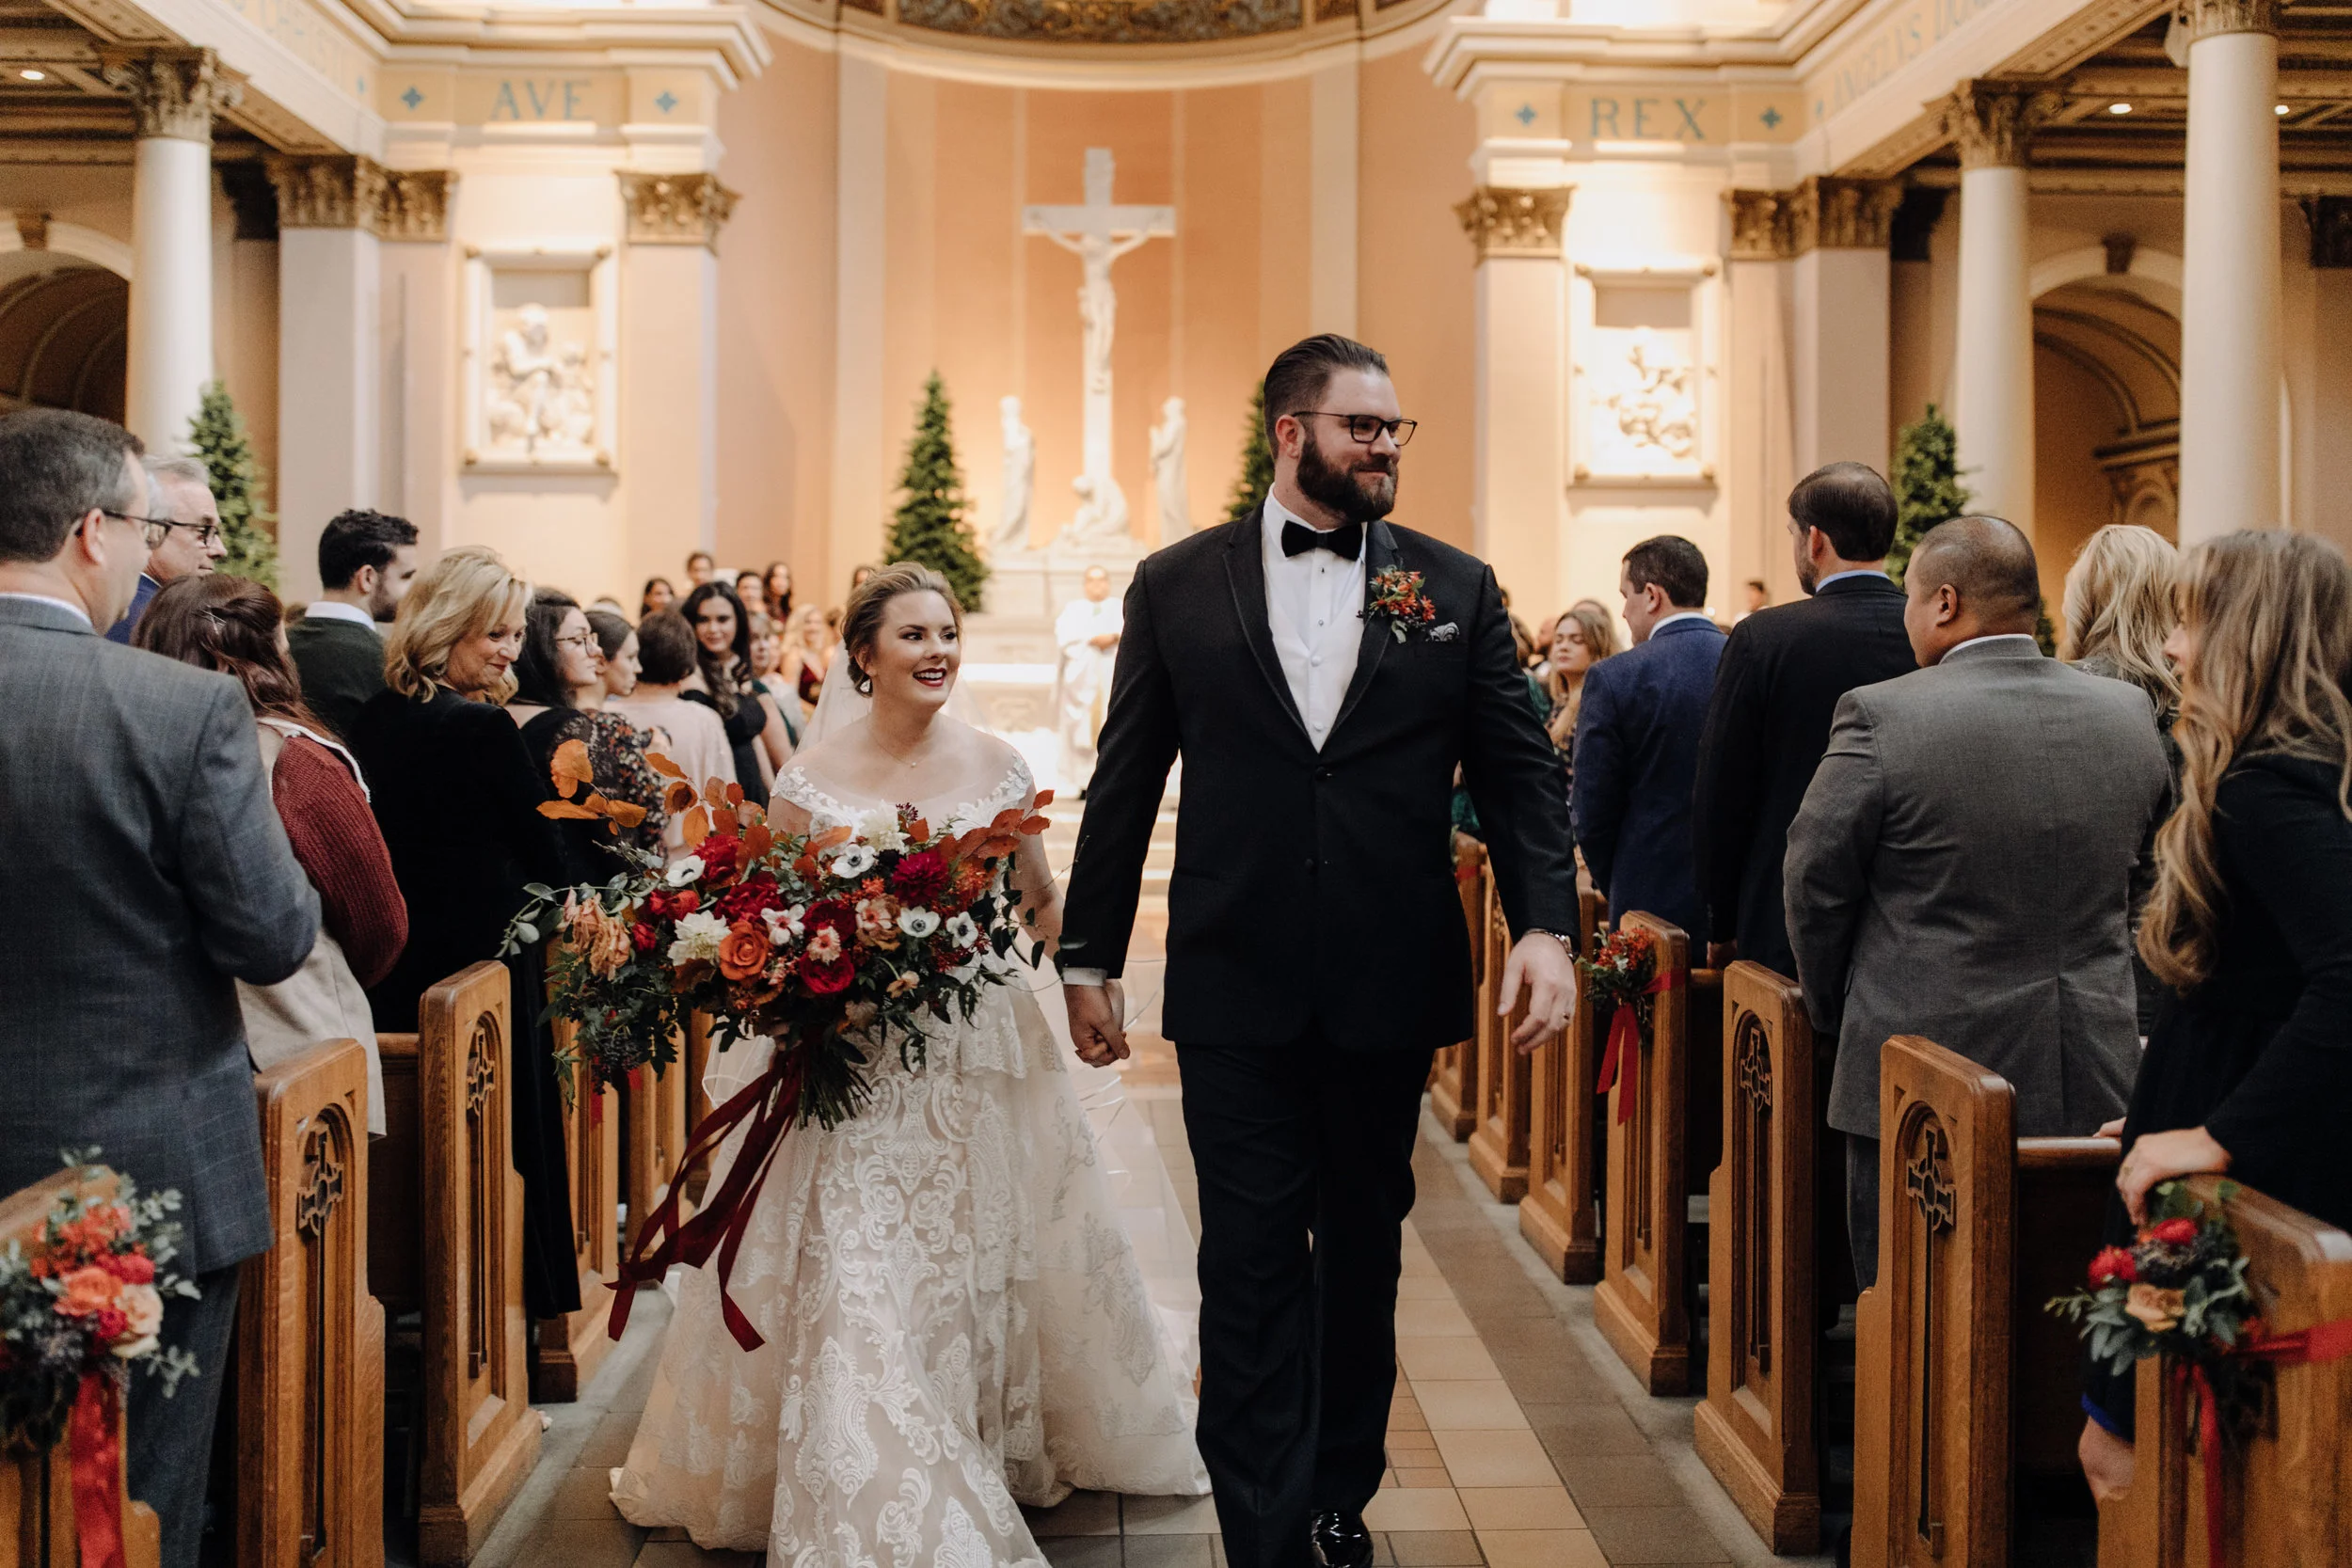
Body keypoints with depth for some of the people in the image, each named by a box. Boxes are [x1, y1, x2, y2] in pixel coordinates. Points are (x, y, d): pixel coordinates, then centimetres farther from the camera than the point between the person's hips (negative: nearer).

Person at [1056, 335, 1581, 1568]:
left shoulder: (1455, 588, 4)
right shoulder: (1177, 586, 2)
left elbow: (1519, 772, 2)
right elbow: (1124, 783, 4)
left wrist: (1545, 923, -12)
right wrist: (1089, 958, 4)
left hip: (1391, 984, 2)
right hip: (1236, 987, -1)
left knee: (1363, 1247, 16)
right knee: (1252, 1259, 1)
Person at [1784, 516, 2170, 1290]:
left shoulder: (1881, 715, -13)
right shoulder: (2130, 715, 3)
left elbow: (1816, 884, -6)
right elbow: (2146, 882, 14)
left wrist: (1835, 1013, 9)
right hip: (2091, 1081, 5)